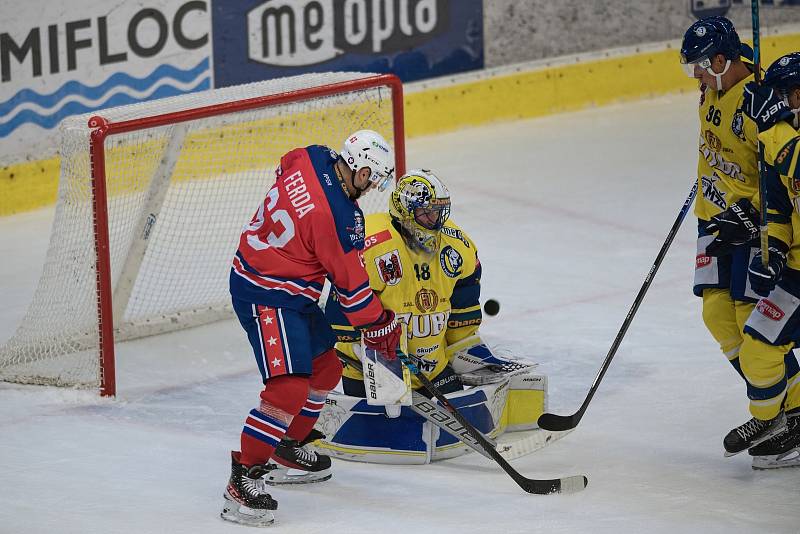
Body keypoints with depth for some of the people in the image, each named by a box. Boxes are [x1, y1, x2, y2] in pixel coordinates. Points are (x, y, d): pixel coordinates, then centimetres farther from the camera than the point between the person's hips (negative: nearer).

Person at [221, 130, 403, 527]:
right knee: (289, 387, -20)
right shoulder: (339, 218, -27)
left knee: (326, 370, 22)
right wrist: (379, 327, -2)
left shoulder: (312, 159, -4)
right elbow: (351, 285, -17)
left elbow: (285, 166, 22)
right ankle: (244, 479, -19)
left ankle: (287, 449, 37)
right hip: (266, 298, -10)